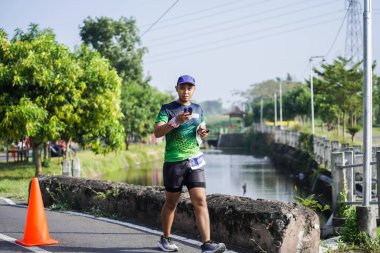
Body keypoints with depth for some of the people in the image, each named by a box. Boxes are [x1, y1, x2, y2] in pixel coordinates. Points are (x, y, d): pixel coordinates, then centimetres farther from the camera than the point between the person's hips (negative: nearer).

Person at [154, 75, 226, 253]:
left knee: (200, 201, -8)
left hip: (195, 161, 3)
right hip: (173, 162, -3)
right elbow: (157, 132, -15)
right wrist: (176, 122, -30)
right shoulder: (167, 109, -2)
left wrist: (202, 134, 0)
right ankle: (165, 239, 25)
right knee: (171, 203, 8)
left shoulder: (198, 109, 13)